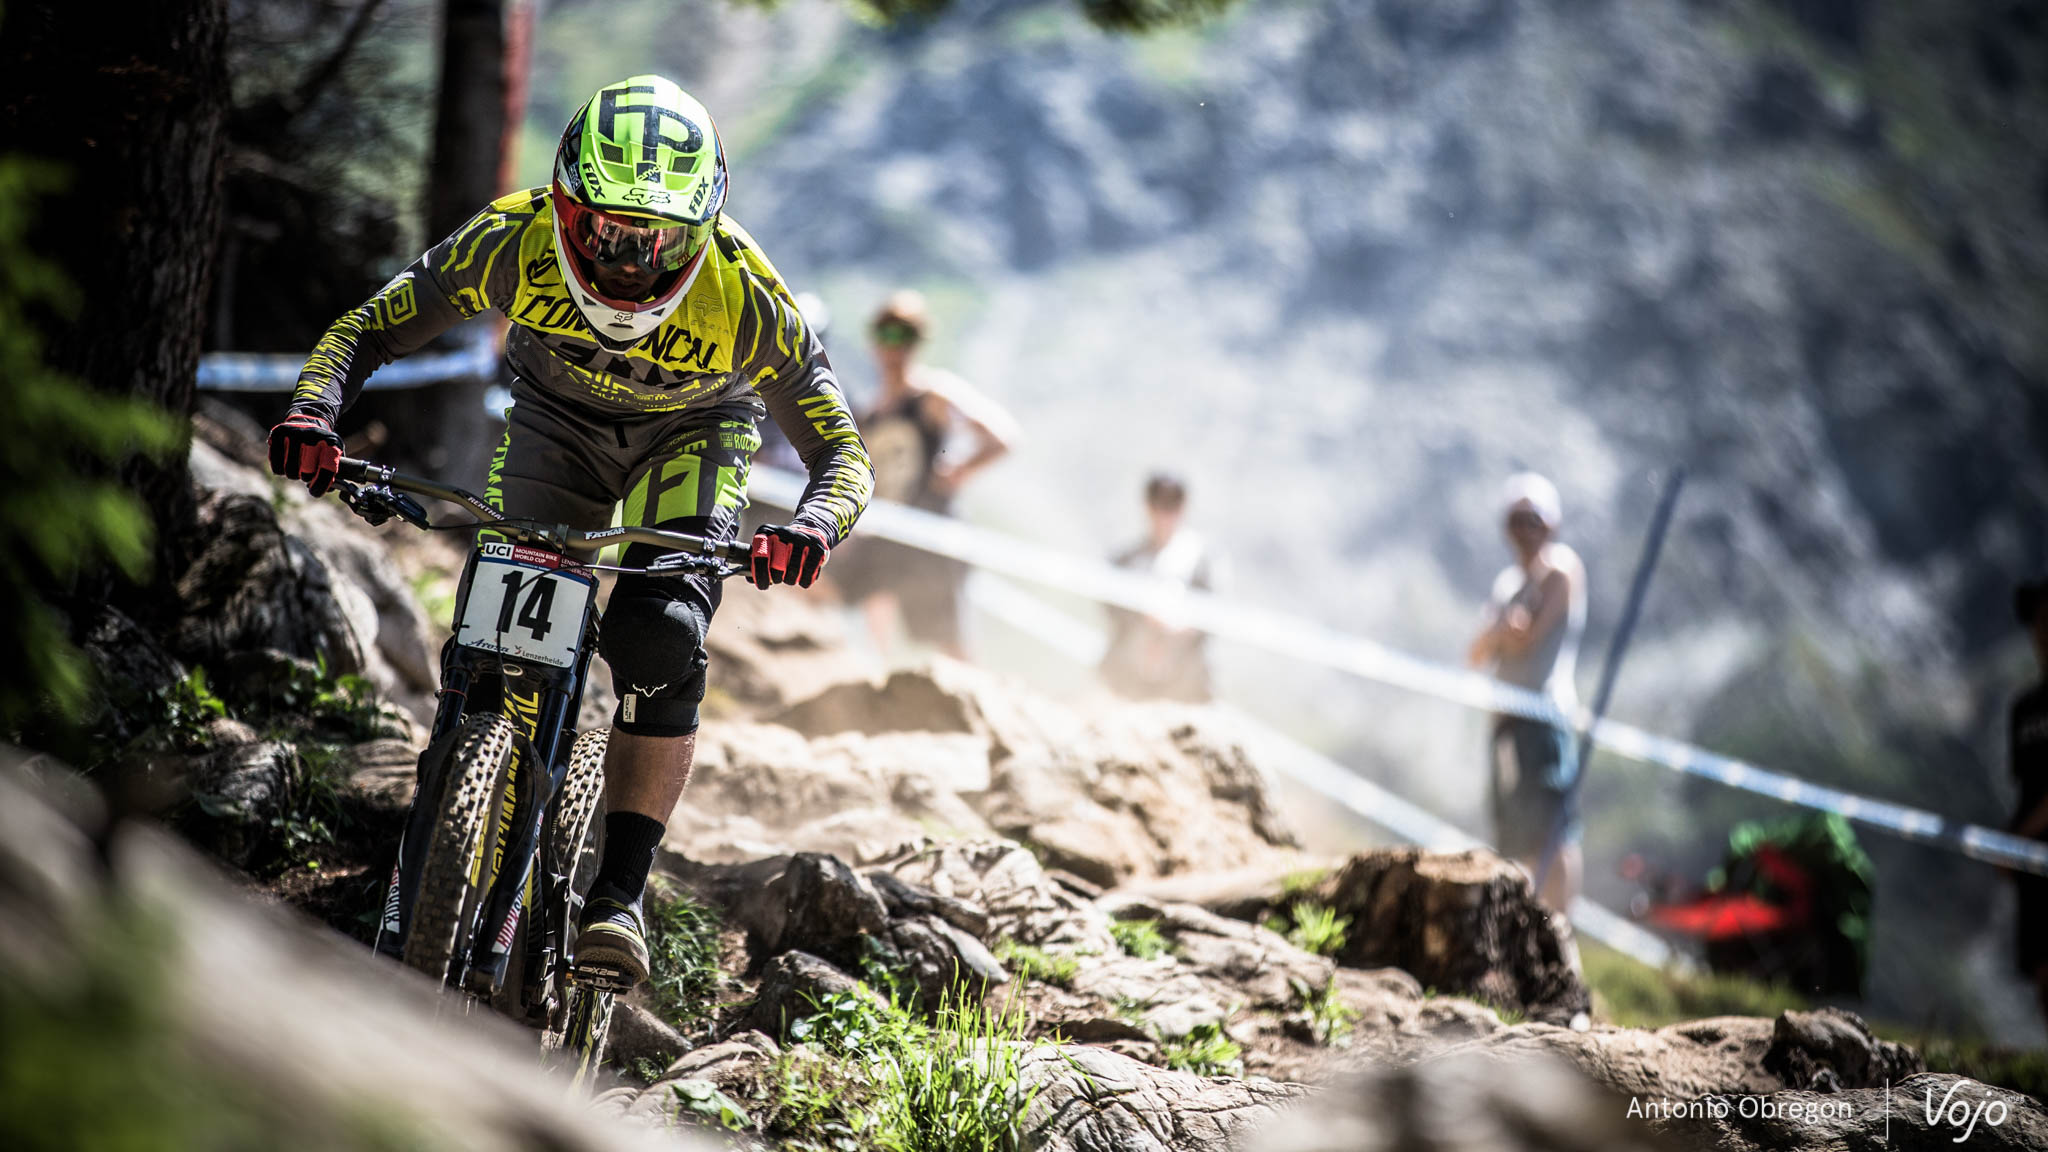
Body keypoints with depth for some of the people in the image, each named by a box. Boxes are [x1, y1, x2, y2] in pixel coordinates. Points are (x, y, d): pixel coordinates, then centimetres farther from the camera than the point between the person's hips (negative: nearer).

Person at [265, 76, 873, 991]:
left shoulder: (744, 294, -33)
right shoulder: (519, 240, -30)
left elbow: (841, 450, -26)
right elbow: (369, 328, -20)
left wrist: (809, 529, -48)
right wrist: (314, 412, -41)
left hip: (690, 440, -2)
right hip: (556, 423, 2)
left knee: (660, 638, -24)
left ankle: (619, 894, -18)